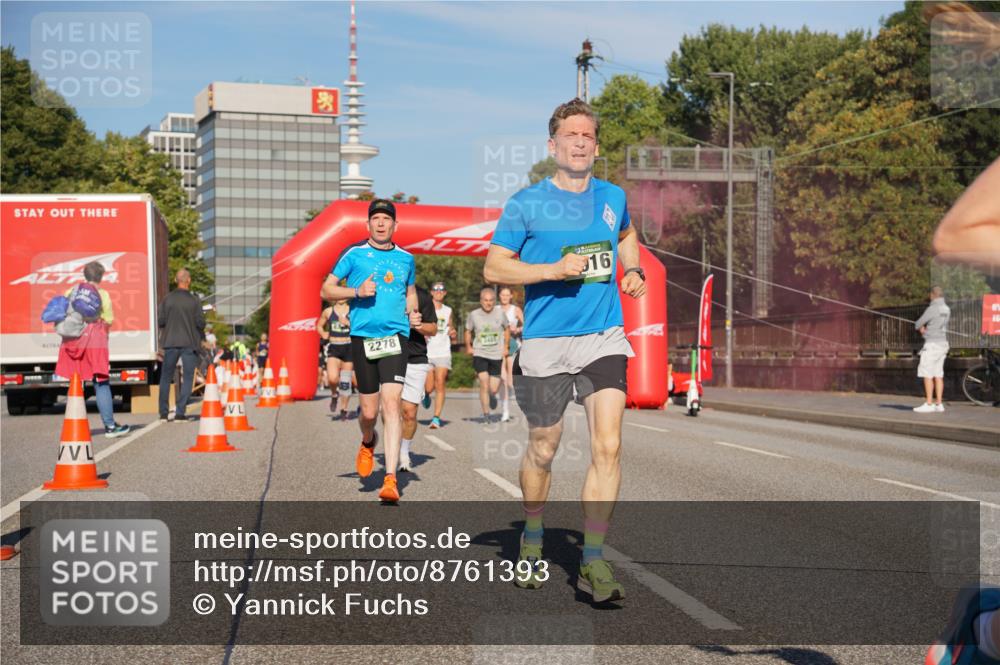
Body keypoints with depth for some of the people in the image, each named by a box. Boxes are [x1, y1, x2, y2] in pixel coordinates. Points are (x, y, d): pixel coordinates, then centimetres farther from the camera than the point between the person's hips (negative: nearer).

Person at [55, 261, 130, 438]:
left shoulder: (70, 293, 10)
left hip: (71, 342, 4)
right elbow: (108, 321, -1)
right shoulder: (102, 294, -2)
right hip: (94, 343, -4)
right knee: (102, 384, 0)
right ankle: (110, 426, 0)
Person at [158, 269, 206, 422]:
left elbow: (160, 321, -3)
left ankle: (163, 412, 12)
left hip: (171, 342, 2)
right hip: (190, 343, -2)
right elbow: (201, 323, -8)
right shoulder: (194, 300, -6)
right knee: (187, 378, 5)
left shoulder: (168, 299, -2)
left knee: (166, 377, 13)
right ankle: (180, 412, -1)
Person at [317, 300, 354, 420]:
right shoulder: (328, 311, 6)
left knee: (345, 381, 5)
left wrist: (348, 323, -15)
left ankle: (343, 410, 19)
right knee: (332, 378, -20)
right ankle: (334, 395, 12)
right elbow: (319, 326, 21)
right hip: (333, 348, 0)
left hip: (348, 348, 0)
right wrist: (323, 334, 2)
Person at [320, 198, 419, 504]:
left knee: (391, 403, -13)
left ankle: (391, 479, -15)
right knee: (369, 411, 3)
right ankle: (368, 443, 40)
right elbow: (326, 290, 6)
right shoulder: (354, 254, 4)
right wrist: (356, 291, -11)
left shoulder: (406, 258, 12)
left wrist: (413, 314, 8)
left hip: (395, 336, 1)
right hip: (362, 337, -1)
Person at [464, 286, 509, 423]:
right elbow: (468, 331, 13)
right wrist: (468, 346, 4)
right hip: (479, 354, -1)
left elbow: (507, 329, 14)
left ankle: (492, 396, 41)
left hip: (496, 355, 1)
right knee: (484, 384, -16)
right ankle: (486, 413, -6)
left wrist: (505, 347, 7)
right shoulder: (473, 315, -3)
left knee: (493, 389, 4)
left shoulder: (500, 314, -3)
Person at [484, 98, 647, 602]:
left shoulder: (612, 197, 9)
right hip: (545, 343, -2)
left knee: (608, 446, -13)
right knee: (543, 450, 10)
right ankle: (532, 538, 37)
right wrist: (554, 269, -16)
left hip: (605, 338, 2)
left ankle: (592, 562, -6)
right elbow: (493, 267, -4)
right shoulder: (527, 202, -3)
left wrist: (632, 269, 12)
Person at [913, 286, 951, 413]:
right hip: (943, 342, 8)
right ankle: (938, 404, 8)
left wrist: (921, 326, 14)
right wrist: (924, 327, 9)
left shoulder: (932, 309, -15)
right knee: (938, 375, 9)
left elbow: (918, 324, -10)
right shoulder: (947, 309, 11)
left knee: (927, 374, -4)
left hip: (932, 344, -8)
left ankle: (929, 404, -6)